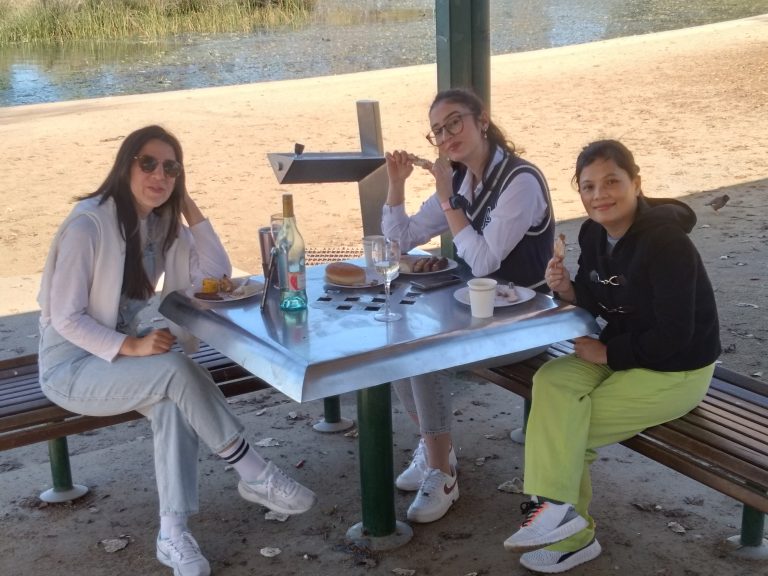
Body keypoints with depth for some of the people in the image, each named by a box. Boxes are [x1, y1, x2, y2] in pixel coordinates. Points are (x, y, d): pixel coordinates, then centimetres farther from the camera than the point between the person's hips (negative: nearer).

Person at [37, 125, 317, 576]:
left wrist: (188, 204, -9)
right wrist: (132, 347, -34)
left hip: (129, 353, 6)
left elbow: (217, 275, -5)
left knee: (173, 398, -28)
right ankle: (257, 478, -20)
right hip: (73, 365, -6)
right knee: (177, 371, -32)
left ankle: (174, 532, -26)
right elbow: (65, 319, -20)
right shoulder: (88, 225, -19)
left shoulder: (163, 222, 3)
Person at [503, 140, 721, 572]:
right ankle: (558, 507, -14)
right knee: (551, 381, -16)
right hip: (621, 352, 7)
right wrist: (569, 292, -13)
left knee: (568, 430, -15)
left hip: (676, 371, -7)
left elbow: (674, 335, -25)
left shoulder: (665, 242, -25)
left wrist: (607, 352, -16)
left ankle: (560, 509, 6)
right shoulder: (594, 233, -1)